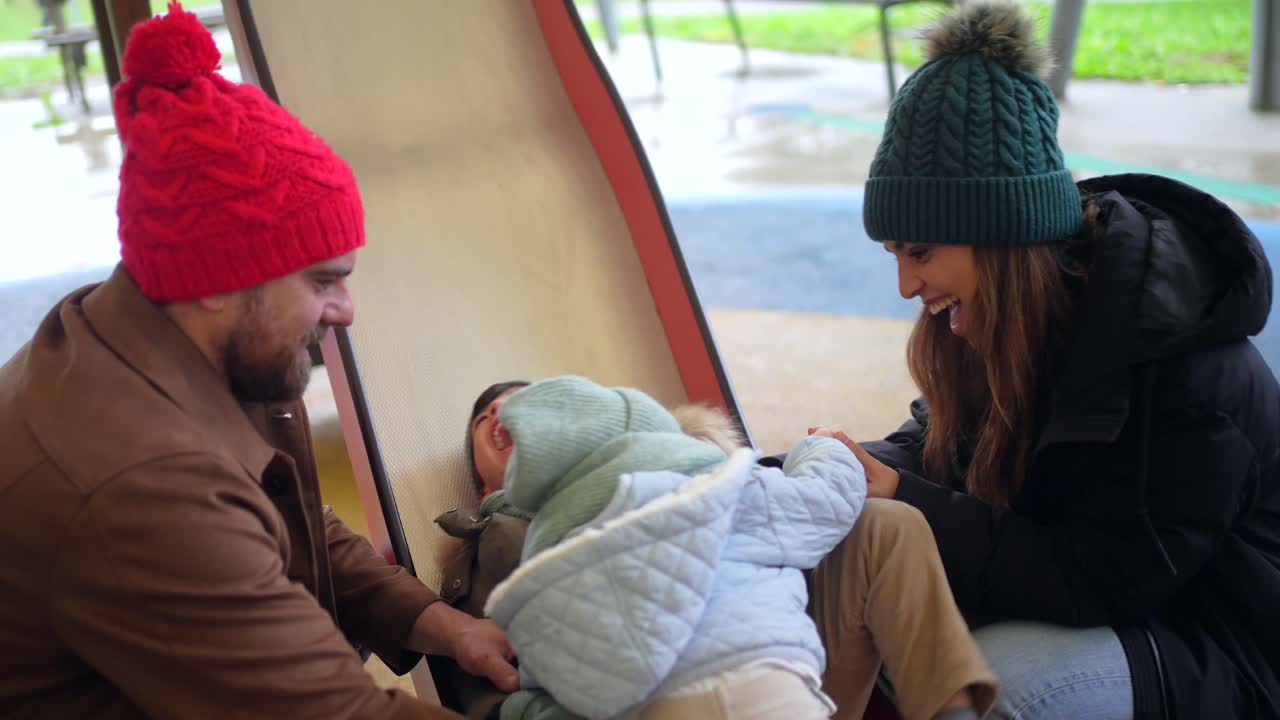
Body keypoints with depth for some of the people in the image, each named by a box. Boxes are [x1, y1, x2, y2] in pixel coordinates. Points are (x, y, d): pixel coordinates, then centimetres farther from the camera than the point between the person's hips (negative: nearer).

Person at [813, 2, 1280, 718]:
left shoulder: (1183, 366, -30)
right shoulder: (1005, 326, -7)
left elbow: (1101, 583, -28)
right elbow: (940, 448, 3)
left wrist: (902, 500, -29)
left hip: (1217, 652, -6)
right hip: (1081, 592, 7)